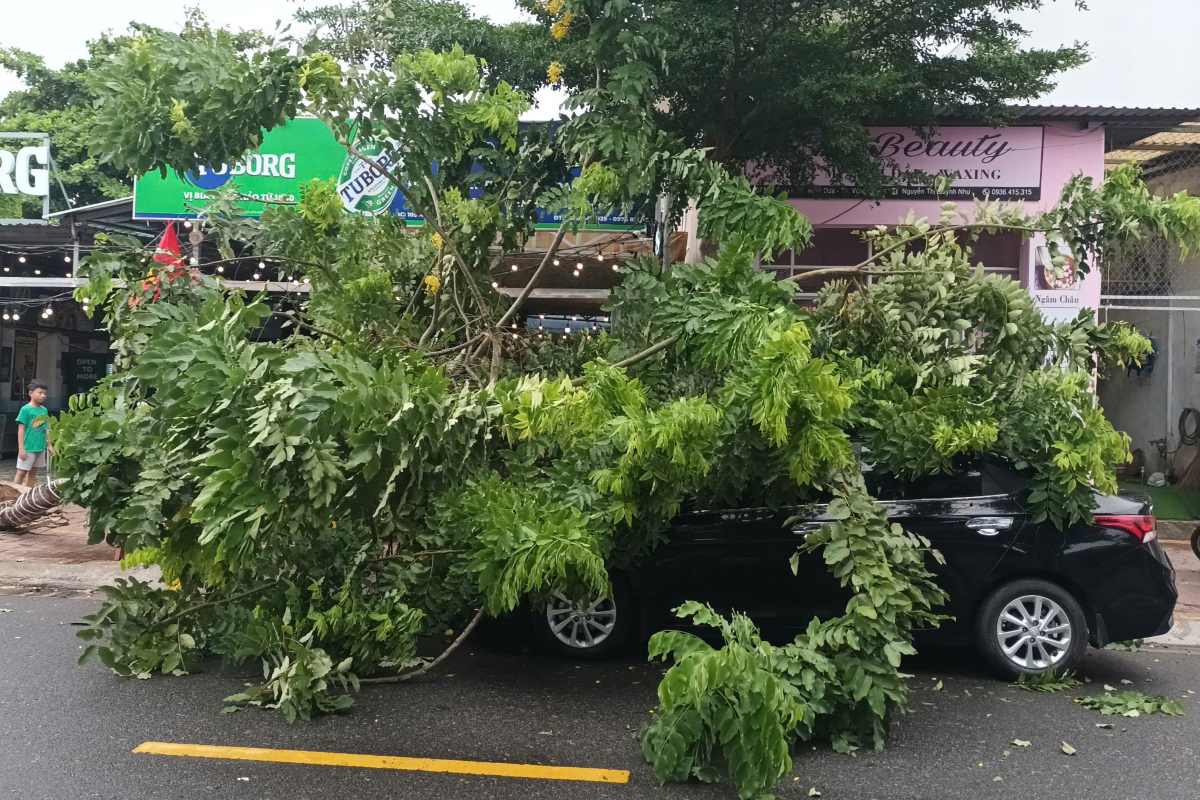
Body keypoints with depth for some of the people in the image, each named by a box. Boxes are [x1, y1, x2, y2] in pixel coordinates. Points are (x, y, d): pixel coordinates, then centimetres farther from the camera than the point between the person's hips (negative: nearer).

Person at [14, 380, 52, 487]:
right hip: (28, 448, -6)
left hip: (40, 448, 7)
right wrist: (21, 448, -15)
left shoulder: (44, 410, 8)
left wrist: (49, 445, 15)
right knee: (21, 472, -2)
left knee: (33, 472, 14)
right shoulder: (26, 409, -11)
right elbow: (21, 429, -12)